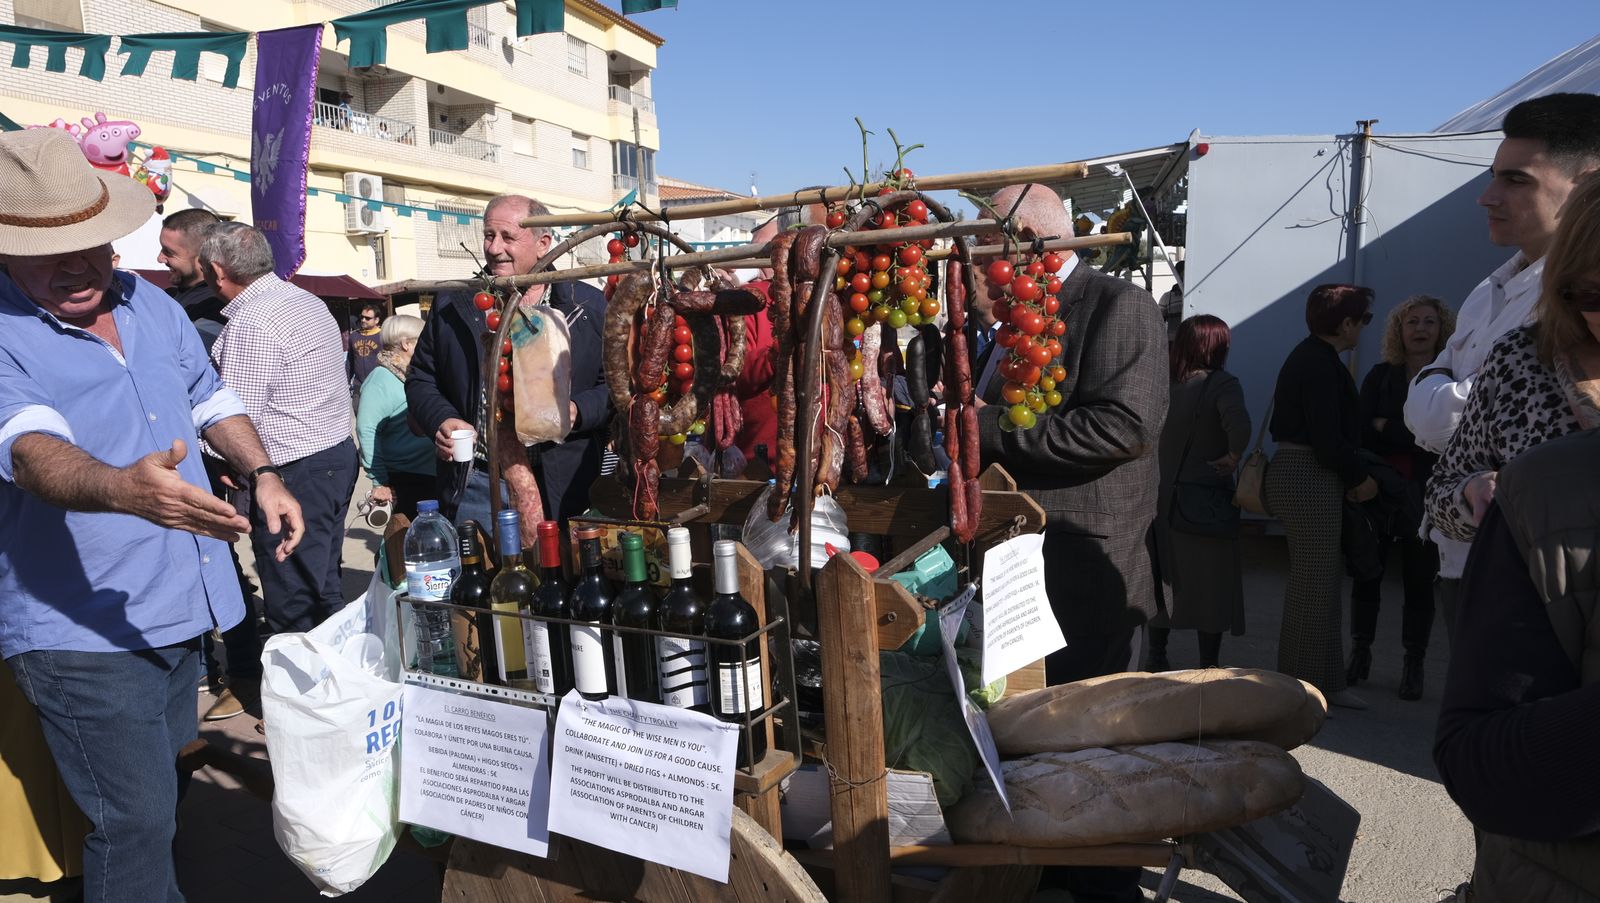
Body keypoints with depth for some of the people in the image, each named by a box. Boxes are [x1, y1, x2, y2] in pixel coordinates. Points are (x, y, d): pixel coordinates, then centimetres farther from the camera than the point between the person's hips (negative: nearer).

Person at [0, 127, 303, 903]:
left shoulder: (152, 305, 5)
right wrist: (122, 489, -54)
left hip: (183, 607, 7)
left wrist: (262, 475, 3)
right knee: (135, 820, -4)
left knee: (160, 788, 24)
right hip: (84, 631, -7)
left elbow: (208, 400, 17)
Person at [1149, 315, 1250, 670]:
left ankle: (1157, 658, 26)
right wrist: (1233, 457, -15)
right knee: (1211, 584, 6)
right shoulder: (1222, 383, -12)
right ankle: (1208, 666, 11)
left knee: (1163, 578, 16)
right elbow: (1239, 424, -31)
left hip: (1161, 497, 5)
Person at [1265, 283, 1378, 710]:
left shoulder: (1309, 356, 16)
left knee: (1323, 583, 15)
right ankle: (1302, 687, 6)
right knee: (1315, 586, -3)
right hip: (1311, 480, -11)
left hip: (1294, 472, 11)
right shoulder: (1322, 365, -16)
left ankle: (1327, 682, 24)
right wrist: (1361, 478, -7)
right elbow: (1328, 440, -20)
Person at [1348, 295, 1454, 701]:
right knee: (1367, 573, 5)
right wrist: (1412, 437, -10)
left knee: (1419, 580, 3)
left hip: (1424, 496, -2)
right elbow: (1362, 432, -2)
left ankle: (1413, 665, 13)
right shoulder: (1380, 376, 7)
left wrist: (1386, 428, -6)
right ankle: (1360, 654, 18)